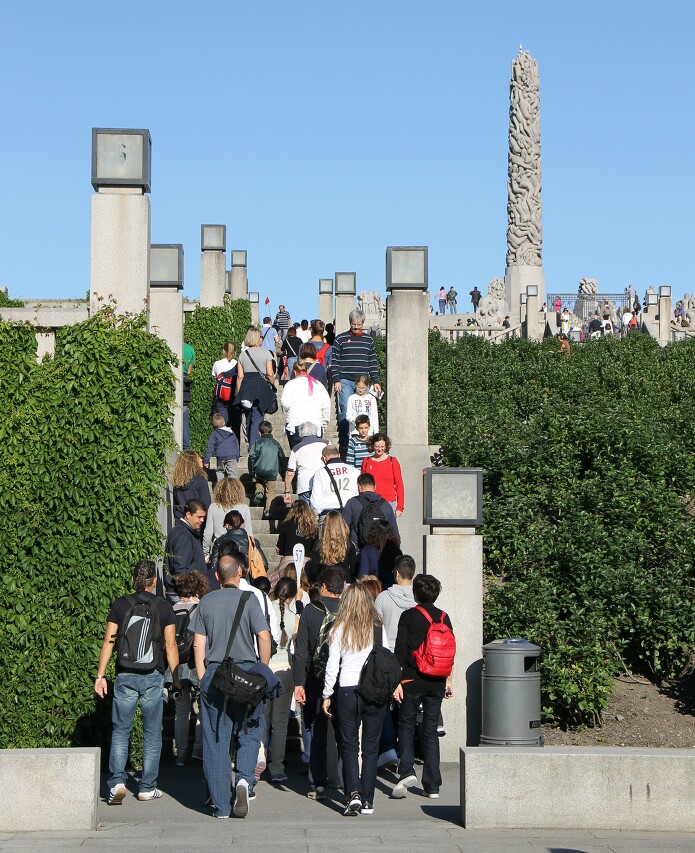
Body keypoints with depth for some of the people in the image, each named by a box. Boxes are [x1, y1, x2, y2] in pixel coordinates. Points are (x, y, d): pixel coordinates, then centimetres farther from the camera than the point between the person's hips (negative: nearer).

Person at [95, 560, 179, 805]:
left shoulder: (120, 605, 3)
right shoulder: (164, 607, 1)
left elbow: (109, 641, -1)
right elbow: (170, 645, -3)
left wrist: (100, 675, 2)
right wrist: (175, 678, 2)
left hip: (125, 676, 1)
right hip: (153, 677, -1)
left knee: (120, 731, 8)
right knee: (152, 733, 10)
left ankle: (117, 781, -9)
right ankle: (147, 787, 11)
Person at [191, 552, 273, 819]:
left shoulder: (206, 601, 7)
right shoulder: (248, 599, -2)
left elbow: (198, 644, 5)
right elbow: (264, 637, -8)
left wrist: (203, 679, 8)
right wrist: (262, 670, 4)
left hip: (214, 674, 2)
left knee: (215, 740, 5)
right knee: (249, 734, 11)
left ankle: (221, 805, 5)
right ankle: (245, 779, -14)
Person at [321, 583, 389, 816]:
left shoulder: (339, 629, -2)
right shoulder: (378, 628, 0)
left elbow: (332, 665, -1)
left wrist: (327, 695, 7)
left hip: (347, 692, -1)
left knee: (349, 746, 8)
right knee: (371, 747, 8)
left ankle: (353, 793, -9)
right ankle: (367, 801, 9)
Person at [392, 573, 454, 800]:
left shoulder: (408, 616, -5)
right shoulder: (443, 618, 6)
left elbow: (400, 650, -9)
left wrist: (397, 681, -6)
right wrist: (447, 680, 20)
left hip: (413, 681, -3)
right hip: (437, 682, 4)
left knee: (406, 725, 8)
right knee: (431, 731, 8)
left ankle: (407, 771, -13)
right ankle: (432, 785, 6)